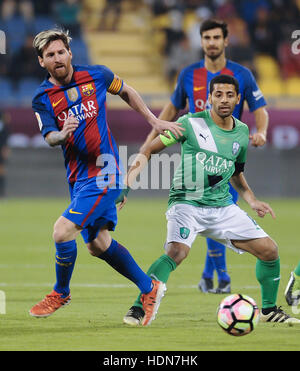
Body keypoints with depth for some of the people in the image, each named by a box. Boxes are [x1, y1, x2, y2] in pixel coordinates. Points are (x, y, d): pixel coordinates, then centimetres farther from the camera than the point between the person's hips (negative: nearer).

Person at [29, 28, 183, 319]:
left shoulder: (96, 75, -4)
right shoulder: (42, 98, -1)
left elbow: (126, 92, 15)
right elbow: (49, 137, -12)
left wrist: (155, 121, 13)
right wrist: (62, 134, -35)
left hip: (103, 172, -5)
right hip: (78, 176, 5)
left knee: (62, 232, -16)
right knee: (98, 245, 11)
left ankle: (61, 293, 7)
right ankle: (150, 289, 28)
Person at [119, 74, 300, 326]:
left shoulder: (242, 132, 8)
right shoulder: (191, 123, -8)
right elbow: (148, 151, -4)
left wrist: (252, 200, 13)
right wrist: (126, 185, -14)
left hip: (223, 205, 6)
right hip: (186, 202, -5)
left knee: (269, 250, 0)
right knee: (177, 252, -32)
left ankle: (269, 310, 22)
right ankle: (138, 310, -22)